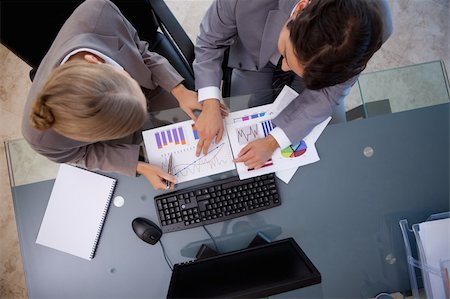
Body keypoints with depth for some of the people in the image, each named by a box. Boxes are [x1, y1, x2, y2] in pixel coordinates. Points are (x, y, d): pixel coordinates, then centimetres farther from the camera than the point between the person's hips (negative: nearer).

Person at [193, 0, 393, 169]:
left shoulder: (376, 25, -37)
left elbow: (327, 92, -24)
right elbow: (210, 42, -21)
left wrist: (273, 142, -30)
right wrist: (210, 105, -32)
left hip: (320, 67, 1)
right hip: (255, 58, 0)